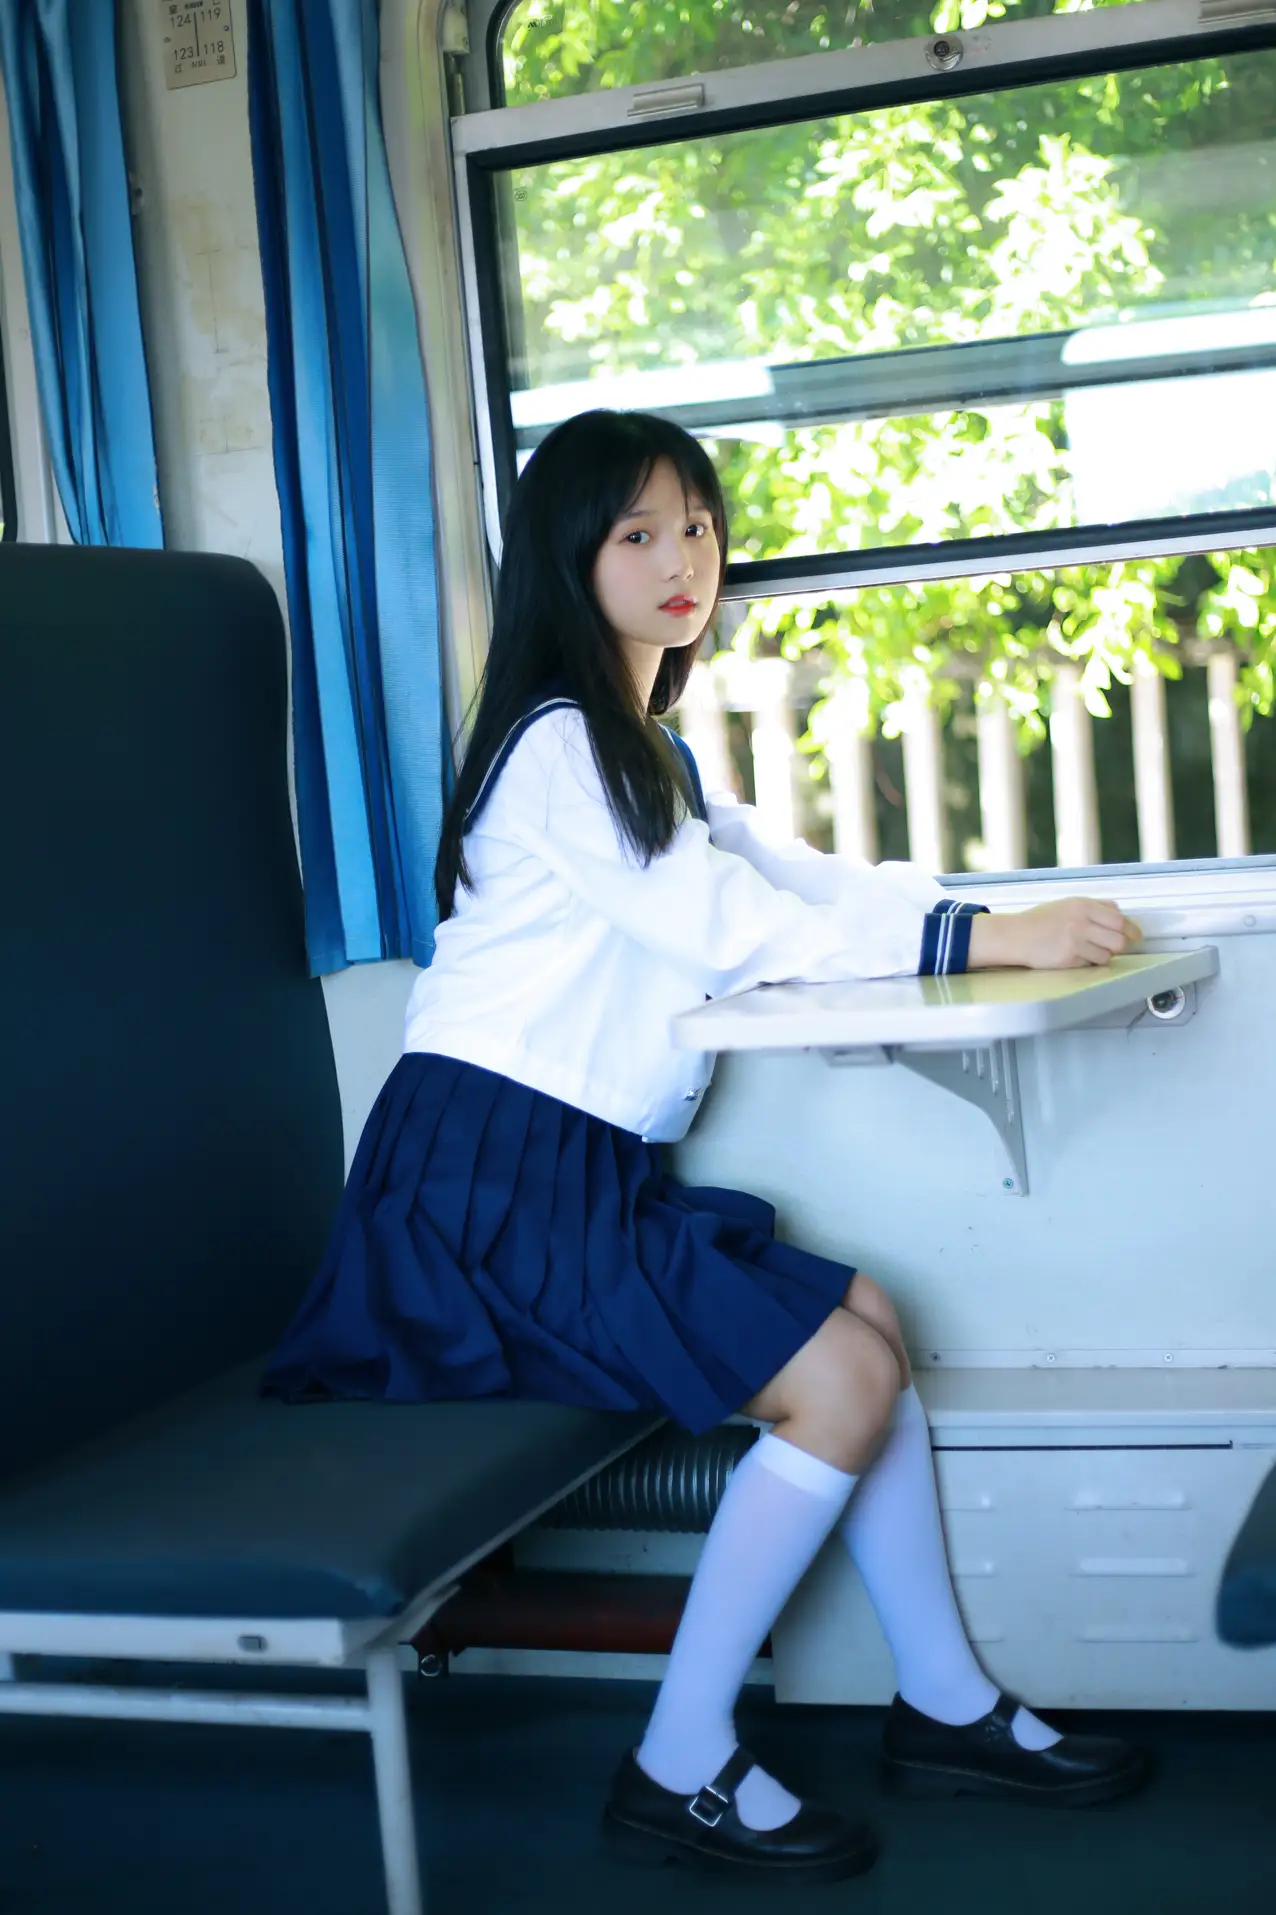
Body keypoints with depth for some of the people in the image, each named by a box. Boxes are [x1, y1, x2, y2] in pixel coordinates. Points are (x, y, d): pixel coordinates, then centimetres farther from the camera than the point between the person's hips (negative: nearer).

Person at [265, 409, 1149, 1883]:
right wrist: (987, 943, -15)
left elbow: (791, 883, 16)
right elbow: (734, 934, -15)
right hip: (490, 1178, -9)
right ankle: (681, 1773, -4)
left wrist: (999, 914, 3)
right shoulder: (557, 744, -9)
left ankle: (947, 1706, 13)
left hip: (581, 1181, 9)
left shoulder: (645, 755, 22)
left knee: (868, 1315, 3)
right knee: (844, 1378, -14)